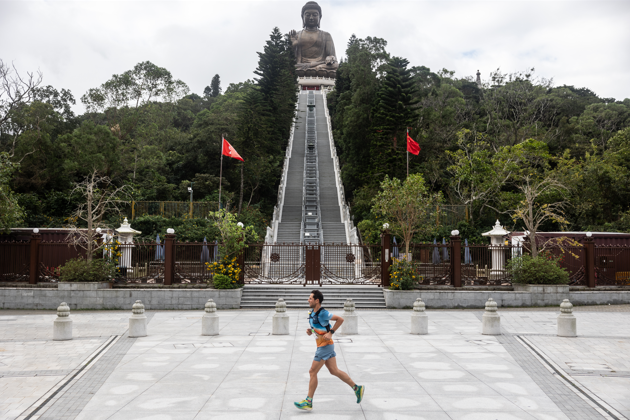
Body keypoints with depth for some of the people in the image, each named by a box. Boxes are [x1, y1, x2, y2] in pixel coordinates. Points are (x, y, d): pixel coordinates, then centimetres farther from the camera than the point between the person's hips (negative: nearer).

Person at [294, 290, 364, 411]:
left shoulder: (322, 313, -19)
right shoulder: (311, 313, 9)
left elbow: (340, 319, -18)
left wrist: (330, 333, -20)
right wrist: (310, 330, 2)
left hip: (325, 346, -9)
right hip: (323, 345, 9)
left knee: (312, 372, -4)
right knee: (334, 370, 12)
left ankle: (308, 402, 4)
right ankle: (357, 388, 19)